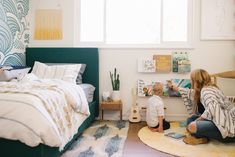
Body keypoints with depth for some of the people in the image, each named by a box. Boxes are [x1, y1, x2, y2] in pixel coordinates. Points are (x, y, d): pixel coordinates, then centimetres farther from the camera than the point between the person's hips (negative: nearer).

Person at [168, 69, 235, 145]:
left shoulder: (206, 90, -18)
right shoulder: (202, 90, 10)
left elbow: (212, 108, -35)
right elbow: (190, 93, 30)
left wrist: (196, 121, -22)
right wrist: (173, 87, 40)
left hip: (228, 128, -10)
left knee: (192, 126, -26)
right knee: (191, 119, 12)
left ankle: (202, 138, 2)